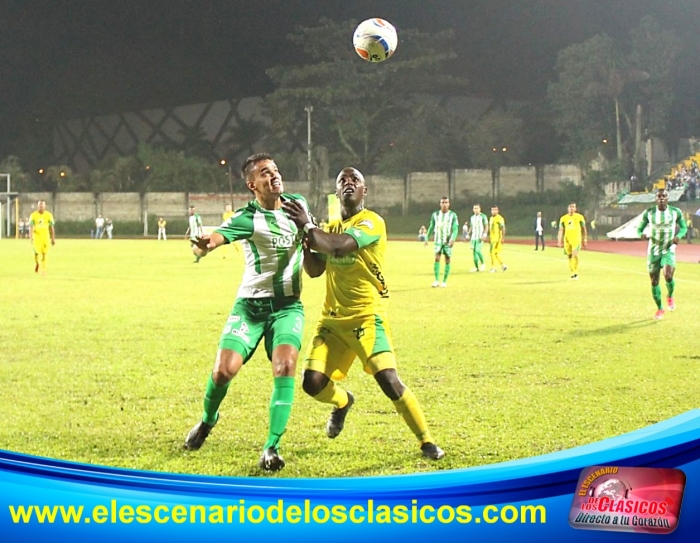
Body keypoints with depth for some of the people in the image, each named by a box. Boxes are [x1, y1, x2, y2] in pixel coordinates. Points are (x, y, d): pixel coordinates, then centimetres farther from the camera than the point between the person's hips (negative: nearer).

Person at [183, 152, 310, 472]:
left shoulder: (298, 204, 3)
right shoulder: (248, 219, -15)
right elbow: (220, 234, -36)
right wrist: (206, 243, -60)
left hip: (287, 305, 2)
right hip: (250, 304, -2)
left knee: (285, 366, -20)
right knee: (224, 370, -9)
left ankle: (272, 447, -14)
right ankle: (208, 419, 25)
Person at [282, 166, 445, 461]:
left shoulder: (372, 222, -10)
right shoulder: (332, 226, 15)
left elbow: (339, 247, -25)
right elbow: (314, 269, 13)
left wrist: (308, 226, -15)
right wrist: (302, 237, -1)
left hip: (367, 316, -6)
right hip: (332, 317, 6)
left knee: (388, 380, -20)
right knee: (312, 383, -6)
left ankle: (427, 442, -5)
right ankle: (343, 402, 31)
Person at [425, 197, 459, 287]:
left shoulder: (453, 215, -2)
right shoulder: (435, 214, 5)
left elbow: (455, 229, -8)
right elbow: (431, 227, 13)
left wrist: (453, 239, -24)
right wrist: (427, 238, 7)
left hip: (448, 242, -1)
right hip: (438, 241, 1)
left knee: (447, 261, 2)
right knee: (437, 258, -15)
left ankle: (444, 281, 13)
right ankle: (436, 281, -18)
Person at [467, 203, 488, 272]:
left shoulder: (483, 216, -4)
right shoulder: (472, 217, 15)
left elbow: (486, 226, -7)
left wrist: (484, 235, -18)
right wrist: (468, 235, 12)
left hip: (480, 237, -6)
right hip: (473, 237, 6)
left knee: (478, 250, -17)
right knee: (474, 251, 1)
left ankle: (482, 263, 4)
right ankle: (476, 267, 5)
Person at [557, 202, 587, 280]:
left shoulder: (579, 217, 2)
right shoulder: (563, 218, 7)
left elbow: (583, 229, 8)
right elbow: (561, 230, 7)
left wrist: (585, 240, 6)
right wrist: (559, 240, -2)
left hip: (576, 239, -3)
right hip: (567, 240, 3)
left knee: (575, 255, -18)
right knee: (570, 257, 7)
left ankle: (576, 273, -16)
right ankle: (572, 273, 18)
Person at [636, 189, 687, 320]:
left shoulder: (676, 212, -6)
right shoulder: (649, 213, -6)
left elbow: (684, 227, 9)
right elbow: (639, 229, 3)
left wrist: (678, 236, -13)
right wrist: (643, 234, -22)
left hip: (669, 250, -1)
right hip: (653, 251, 1)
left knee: (668, 276, -23)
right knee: (654, 281, 3)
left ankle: (670, 296, 11)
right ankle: (660, 309, 24)